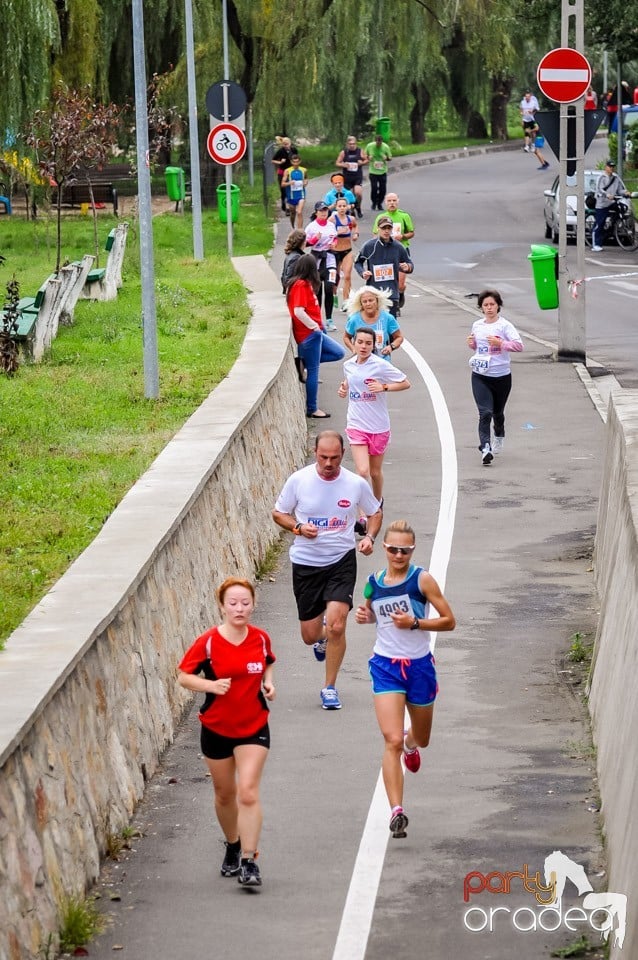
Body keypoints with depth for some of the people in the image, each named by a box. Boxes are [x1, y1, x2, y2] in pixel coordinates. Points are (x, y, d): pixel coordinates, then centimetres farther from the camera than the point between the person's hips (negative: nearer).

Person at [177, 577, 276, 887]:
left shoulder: (261, 638, -5)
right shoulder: (208, 642, -13)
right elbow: (184, 676, -7)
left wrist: (268, 682, -4)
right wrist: (211, 685, -24)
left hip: (253, 727, 0)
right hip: (216, 728, 0)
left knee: (248, 792, -14)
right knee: (225, 794, 15)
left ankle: (249, 862, -11)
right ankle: (233, 847, 40)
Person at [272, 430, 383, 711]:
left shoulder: (356, 484, -6)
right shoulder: (298, 480, -8)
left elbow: (376, 513, 11)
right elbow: (278, 513, 5)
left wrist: (369, 537, -8)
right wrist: (298, 527, -15)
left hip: (342, 561, -1)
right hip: (305, 563, 1)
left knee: (336, 625, -17)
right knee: (310, 635, 5)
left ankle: (330, 688, 2)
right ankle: (322, 639, 46)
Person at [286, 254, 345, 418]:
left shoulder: (304, 284, 11)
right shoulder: (301, 285, -18)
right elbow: (298, 311, -27)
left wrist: (317, 326, 12)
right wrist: (314, 326, -18)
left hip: (315, 333, 10)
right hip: (308, 335, -10)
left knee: (339, 353, 14)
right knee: (313, 371, -2)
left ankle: (304, 362, 10)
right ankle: (312, 409, 6)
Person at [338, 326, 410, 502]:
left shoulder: (380, 365, -12)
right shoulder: (348, 365, 1)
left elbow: (405, 383, -7)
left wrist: (384, 387, -20)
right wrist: (344, 389, 2)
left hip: (378, 427, -1)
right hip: (356, 426, 1)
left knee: (375, 472, 14)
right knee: (362, 471, -14)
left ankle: (378, 502, 42)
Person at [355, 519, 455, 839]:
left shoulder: (422, 579, -10)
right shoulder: (373, 582, 1)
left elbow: (449, 621, -9)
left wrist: (415, 623, -22)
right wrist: (364, 616, -2)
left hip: (419, 666, 0)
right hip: (385, 667, 0)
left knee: (421, 739, 19)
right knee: (392, 741, -14)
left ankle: (410, 741, 59)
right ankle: (396, 811, -17)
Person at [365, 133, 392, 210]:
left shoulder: (386, 147, -7)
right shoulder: (370, 146, -6)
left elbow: (390, 157, 4)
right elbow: (365, 155, 9)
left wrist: (386, 158, -20)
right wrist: (368, 158, -14)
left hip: (383, 171, 1)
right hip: (373, 171, -1)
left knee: (382, 189, 1)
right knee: (374, 188, -8)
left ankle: (380, 204, 20)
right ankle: (374, 203, 15)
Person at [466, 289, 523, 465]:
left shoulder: (504, 326, -7)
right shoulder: (477, 325, 7)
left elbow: (518, 346, -16)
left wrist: (500, 343, -27)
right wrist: (471, 343, 1)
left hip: (501, 376, -1)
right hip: (480, 377, 2)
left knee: (498, 412, 17)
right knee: (485, 412, -15)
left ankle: (499, 436, 48)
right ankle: (485, 448, -24)